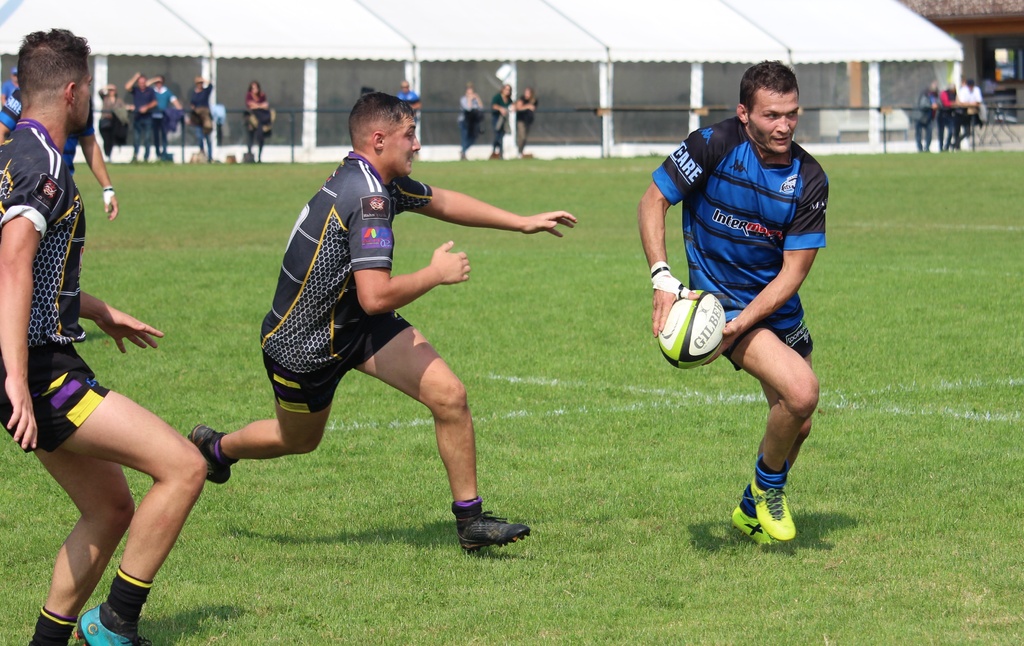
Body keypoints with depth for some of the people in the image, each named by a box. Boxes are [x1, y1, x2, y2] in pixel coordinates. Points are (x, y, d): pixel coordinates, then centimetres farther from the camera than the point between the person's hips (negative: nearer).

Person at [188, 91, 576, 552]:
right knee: (300, 440, 19)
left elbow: (442, 202, 19)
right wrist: (436, 274, -23)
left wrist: (523, 223, 20)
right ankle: (216, 446, 50)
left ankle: (470, 519, 3)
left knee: (449, 395, -9)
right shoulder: (367, 196, -31)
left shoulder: (383, 182, -1)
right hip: (302, 338, -8)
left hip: (357, 323, 8)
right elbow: (376, 296, -39)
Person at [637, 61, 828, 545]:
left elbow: (792, 272, -11)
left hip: (776, 305, 5)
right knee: (801, 390, -25)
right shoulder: (713, 145, -17)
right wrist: (662, 278, -21)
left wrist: (740, 323, -23)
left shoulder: (809, 180, -10)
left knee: (796, 425, 12)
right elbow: (653, 201, -9)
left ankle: (753, 509, 39)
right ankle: (768, 486, 2)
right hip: (718, 298, -5)